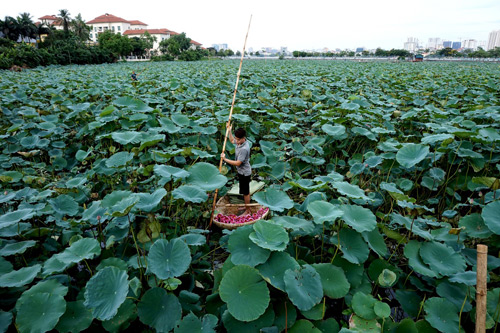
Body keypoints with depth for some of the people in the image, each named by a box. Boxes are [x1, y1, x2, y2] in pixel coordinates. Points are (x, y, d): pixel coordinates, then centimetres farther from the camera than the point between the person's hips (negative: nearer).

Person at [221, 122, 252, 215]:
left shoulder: (244, 149, -32)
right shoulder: (239, 142, -4)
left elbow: (237, 163, -30)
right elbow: (231, 140, 20)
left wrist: (225, 159, -24)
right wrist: (229, 131, 6)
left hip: (244, 172, -9)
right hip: (242, 171, 9)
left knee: (245, 192, 4)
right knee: (245, 191, 23)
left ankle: (248, 211, 19)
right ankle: (246, 206, 40)